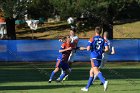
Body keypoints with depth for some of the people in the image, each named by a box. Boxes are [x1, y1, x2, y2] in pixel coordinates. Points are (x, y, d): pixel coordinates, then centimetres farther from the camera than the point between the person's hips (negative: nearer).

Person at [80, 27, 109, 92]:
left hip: (94, 57, -6)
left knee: (96, 71, -18)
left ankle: (104, 81, -43)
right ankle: (87, 87, 21)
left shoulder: (92, 39, -3)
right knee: (91, 72, 17)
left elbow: (88, 49, -10)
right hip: (100, 57, 6)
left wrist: (83, 48, 13)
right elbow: (106, 49, -2)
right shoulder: (103, 40, 8)